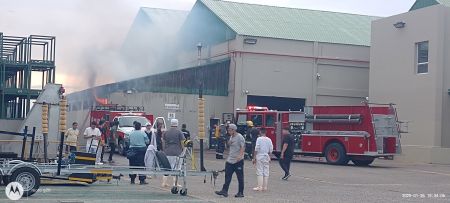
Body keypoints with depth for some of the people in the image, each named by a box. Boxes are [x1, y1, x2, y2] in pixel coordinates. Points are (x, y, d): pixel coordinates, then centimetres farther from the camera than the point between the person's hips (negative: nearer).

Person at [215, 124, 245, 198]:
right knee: (227, 176, 2)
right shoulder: (231, 137, 14)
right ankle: (224, 191, 1)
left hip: (238, 161, -8)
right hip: (230, 160, 8)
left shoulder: (240, 137, -12)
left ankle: (241, 193, 7)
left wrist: (240, 155, -31)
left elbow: (243, 147, -19)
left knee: (240, 177, 1)